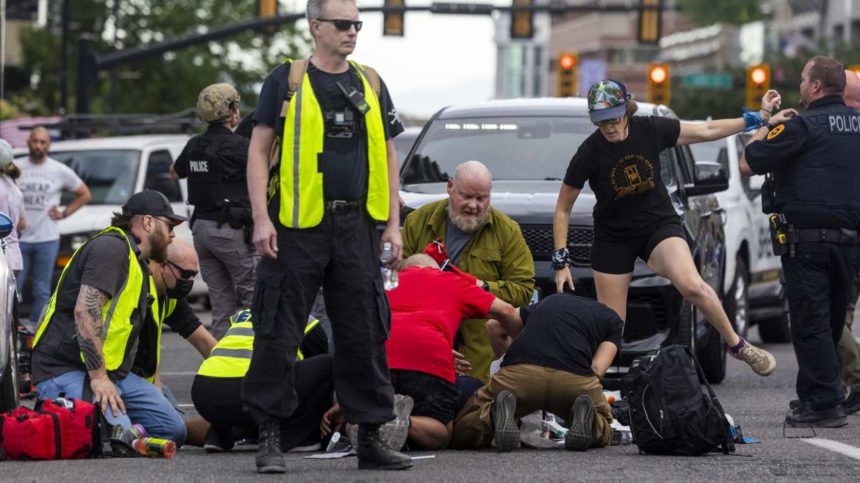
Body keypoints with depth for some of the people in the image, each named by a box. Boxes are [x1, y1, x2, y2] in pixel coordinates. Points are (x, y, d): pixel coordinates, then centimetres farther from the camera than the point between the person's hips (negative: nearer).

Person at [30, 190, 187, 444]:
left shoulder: (139, 266, 24)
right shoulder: (111, 247, -10)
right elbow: (85, 311, -23)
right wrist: (98, 377, -24)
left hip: (113, 372, 10)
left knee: (173, 430, -3)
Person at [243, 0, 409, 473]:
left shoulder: (371, 84, 13)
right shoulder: (287, 80, 0)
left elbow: (387, 155, 16)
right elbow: (258, 150, -1)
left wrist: (393, 224, 8)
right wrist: (261, 219, -10)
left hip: (356, 226, 4)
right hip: (297, 227, -4)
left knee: (365, 336, 5)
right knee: (277, 335, -3)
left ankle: (370, 437, 11)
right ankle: (270, 437, 4)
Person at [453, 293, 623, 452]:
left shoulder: (548, 302, 37)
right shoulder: (612, 320, 28)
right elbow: (597, 369, 13)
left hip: (519, 374, 1)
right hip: (575, 378, -1)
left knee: (462, 432, 19)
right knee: (603, 433, 30)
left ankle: (497, 413, -15)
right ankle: (585, 417, -6)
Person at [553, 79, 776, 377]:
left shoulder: (650, 130, -12)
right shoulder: (589, 153, -16)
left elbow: (706, 130, 0)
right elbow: (563, 209, -7)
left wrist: (756, 118, -2)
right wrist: (561, 260, -11)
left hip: (659, 224, 0)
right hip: (613, 237, 0)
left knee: (692, 286, -25)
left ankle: (737, 345, -6)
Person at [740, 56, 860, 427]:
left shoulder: (802, 127, -11)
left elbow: (748, 164, -9)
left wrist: (766, 128, 7)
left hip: (807, 239, -7)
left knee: (810, 323, -5)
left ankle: (825, 403, -9)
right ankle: (812, 396, 22)